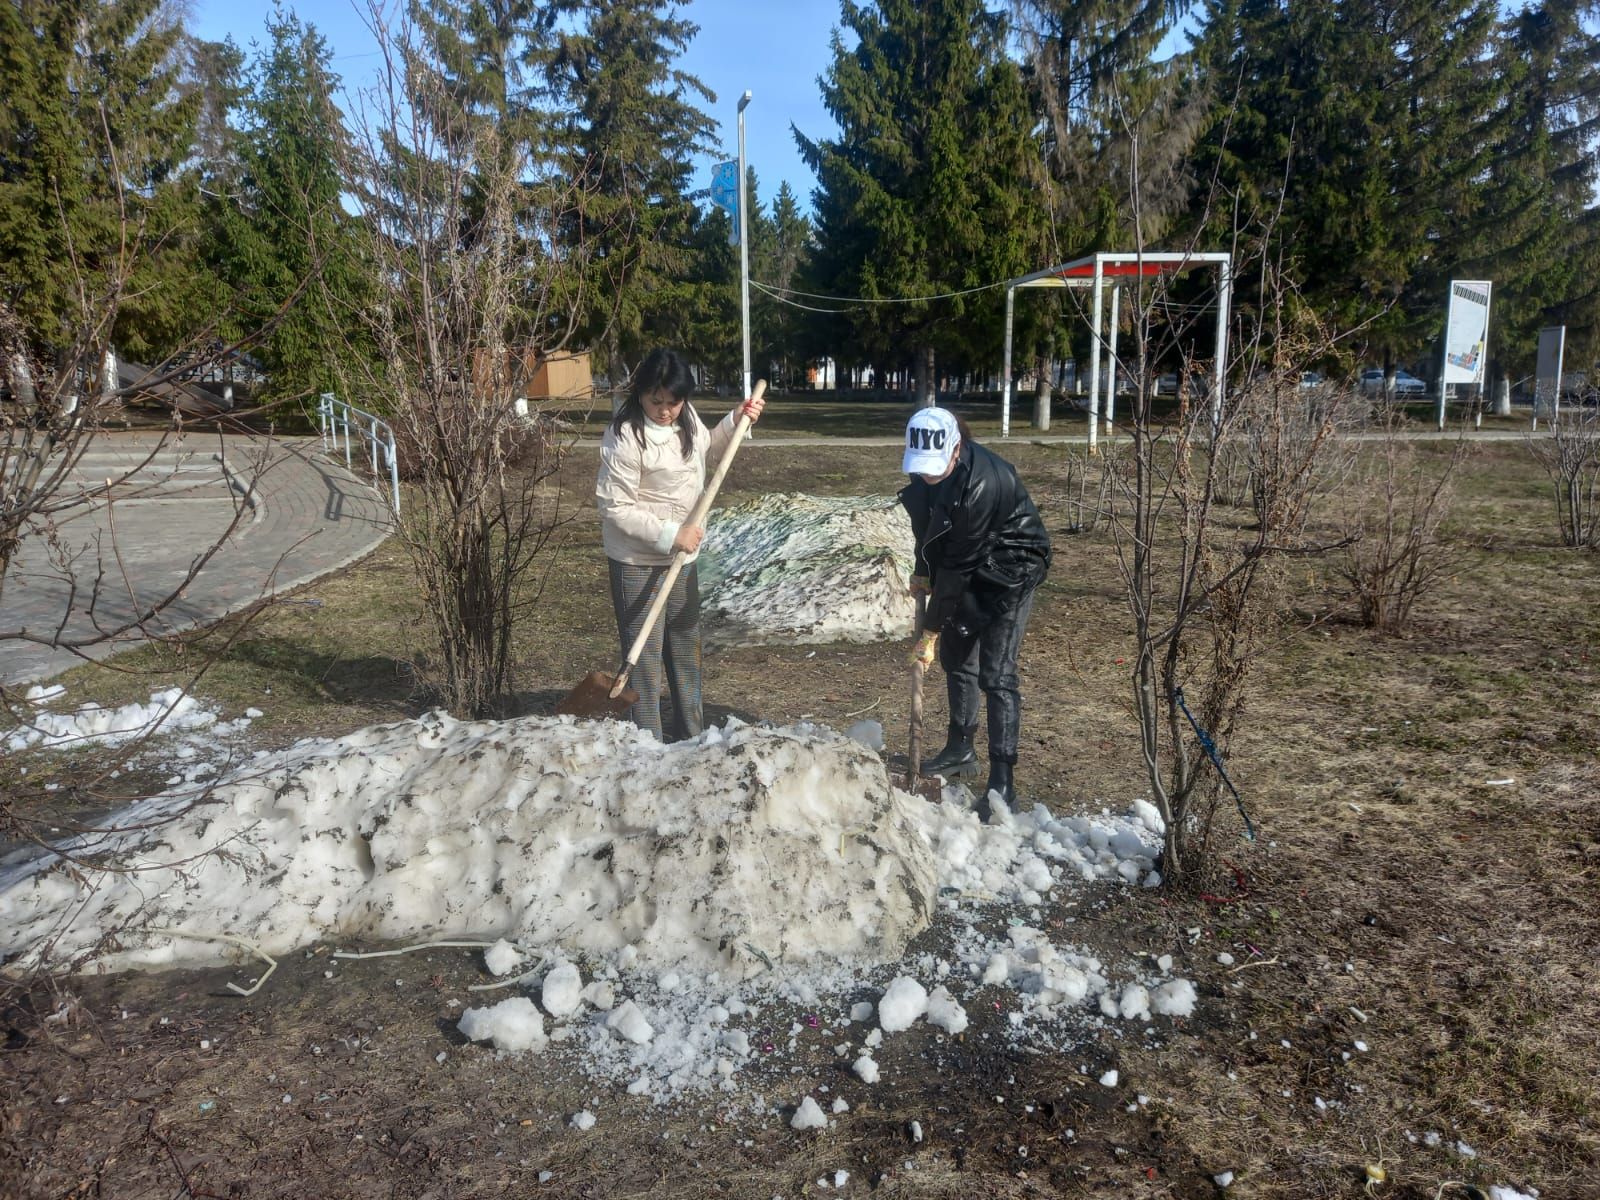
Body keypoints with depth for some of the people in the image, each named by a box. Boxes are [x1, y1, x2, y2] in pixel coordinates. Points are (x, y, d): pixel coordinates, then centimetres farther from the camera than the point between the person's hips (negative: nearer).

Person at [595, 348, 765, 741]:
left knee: (686, 645, 19)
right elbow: (615, 508, -24)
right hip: (638, 561, -8)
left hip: (682, 556, 8)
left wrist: (736, 421, 6)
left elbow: (706, 450, 22)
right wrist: (670, 534, -28)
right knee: (645, 655, -3)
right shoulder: (625, 436, -24)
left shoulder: (686, 418, 0)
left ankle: (690, 734, 36)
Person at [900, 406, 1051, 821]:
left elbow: (958, 565, -31)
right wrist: (923, 570, 5)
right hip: (970, 568, 8)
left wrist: (931, 629, -26)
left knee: (996, 674, -14)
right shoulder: (925, 470, -12)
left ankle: (1002, 783, -10)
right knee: (955, 657, 17)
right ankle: (960, 750, 34)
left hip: (1010, 569, -8)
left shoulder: (982, 482, -35)